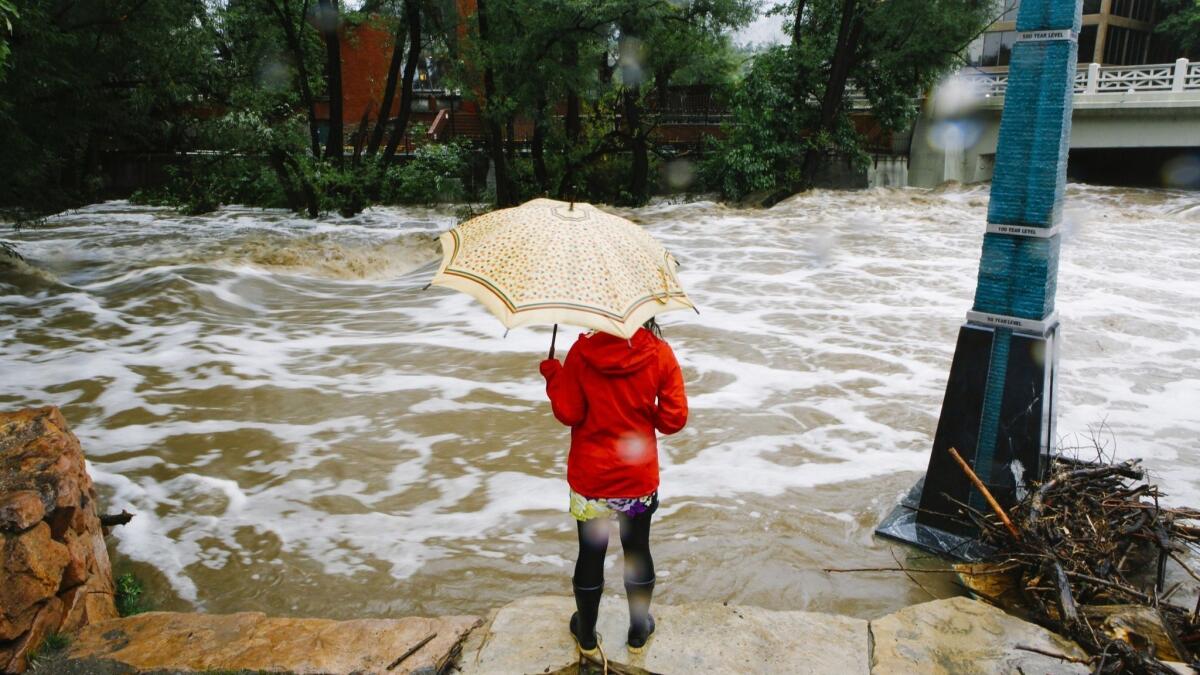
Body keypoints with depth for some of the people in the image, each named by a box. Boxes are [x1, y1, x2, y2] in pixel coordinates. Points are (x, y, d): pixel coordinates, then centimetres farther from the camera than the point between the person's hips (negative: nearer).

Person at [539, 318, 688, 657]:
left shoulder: (582, 351, -15)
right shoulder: (660, 353, -12)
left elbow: (568, 413, -10)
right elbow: (675, 418, -11)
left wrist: (552, 374, 5)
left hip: (591, 479, -1)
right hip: (639, 478, 1)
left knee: (591, 554, 15)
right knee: (638, 550, 19)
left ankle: (587, 635, 34)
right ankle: (639, 632, 36)